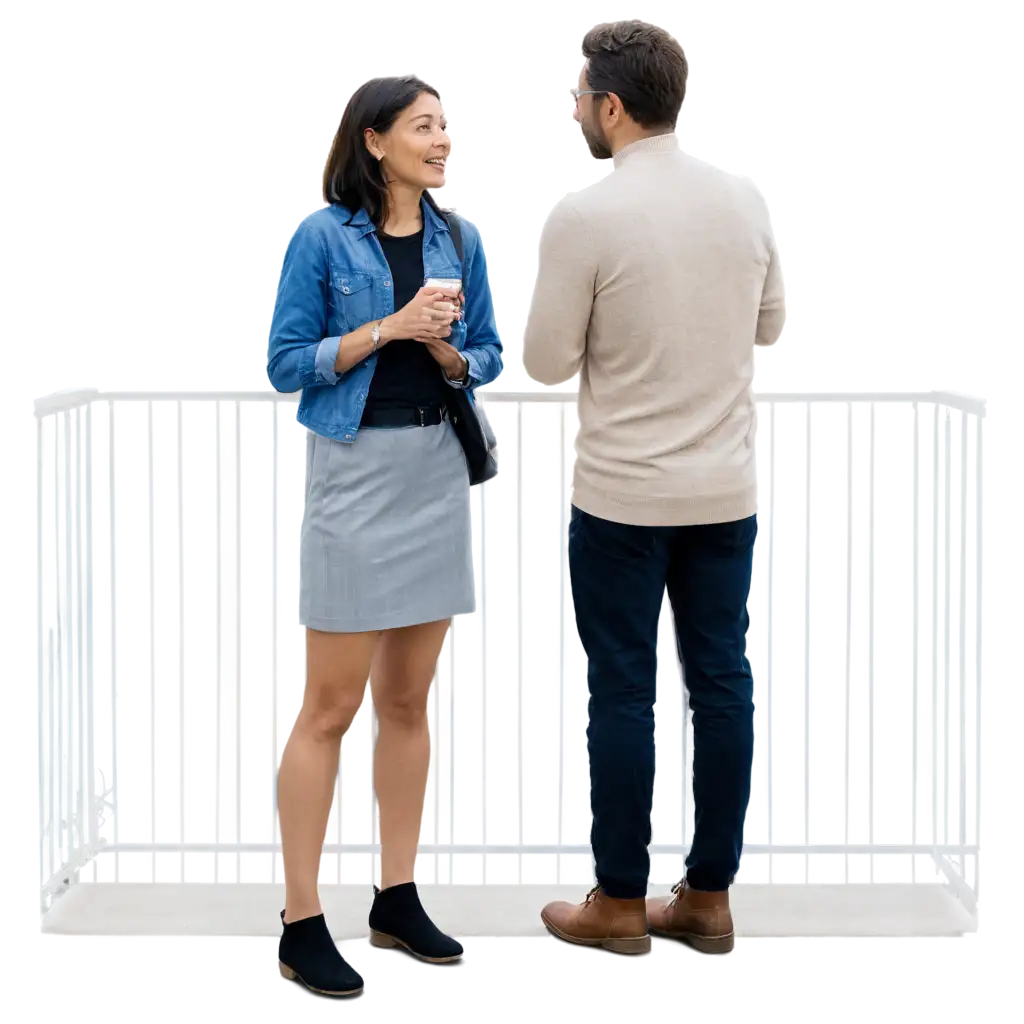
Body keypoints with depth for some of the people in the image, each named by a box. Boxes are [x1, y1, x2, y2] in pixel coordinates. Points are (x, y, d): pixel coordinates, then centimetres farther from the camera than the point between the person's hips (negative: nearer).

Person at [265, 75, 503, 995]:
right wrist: (389, 327, -16)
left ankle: (398, 898, 21)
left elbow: (487, 360, 12)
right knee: (332, 704, -4)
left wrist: (447, 350, -10)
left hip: (439, 476, 5)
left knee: (411, 698, 11)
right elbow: (285, 364, -8)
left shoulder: (460, 243, 6)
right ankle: (301, 923, 3)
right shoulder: (320, 238, -7)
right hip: (353, 476, -5)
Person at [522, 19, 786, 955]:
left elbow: (547, 366, -8)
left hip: (623, 495, -5)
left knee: (622, 692, 4)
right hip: (727, 488, 5)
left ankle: (620, 903, 13)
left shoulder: (583, 215, -14)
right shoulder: (747, 198, 2)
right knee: (723, 683, 9)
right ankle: (709, 896, 17)